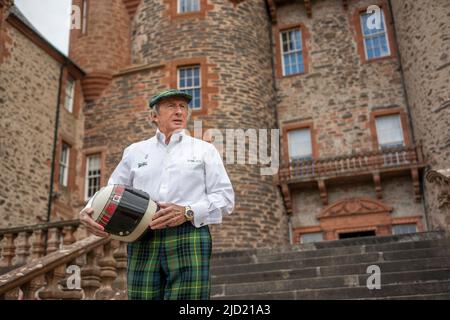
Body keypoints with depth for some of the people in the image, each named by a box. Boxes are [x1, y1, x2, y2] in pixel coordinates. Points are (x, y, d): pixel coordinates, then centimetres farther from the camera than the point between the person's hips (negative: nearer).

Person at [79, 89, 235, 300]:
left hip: (188, 238, -1)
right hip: (141, 242, 2)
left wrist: (188, 212, -10)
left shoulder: (205, 150, 16)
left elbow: (225, 199, 7)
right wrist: (89, 211, -1)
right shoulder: (135, 151, 21)